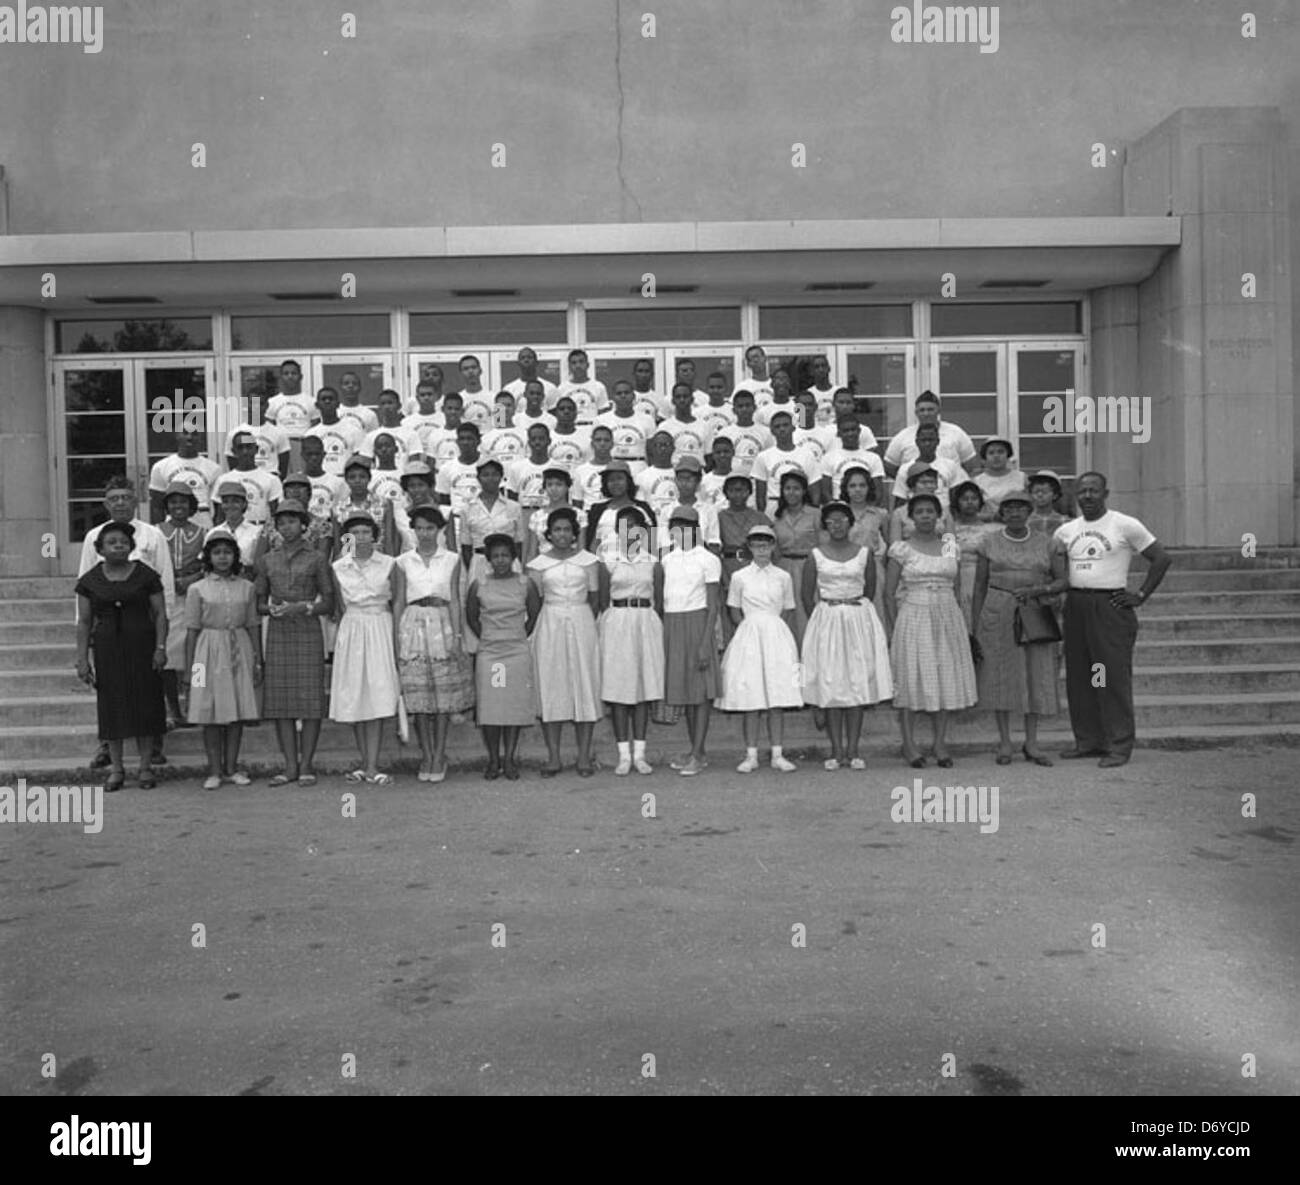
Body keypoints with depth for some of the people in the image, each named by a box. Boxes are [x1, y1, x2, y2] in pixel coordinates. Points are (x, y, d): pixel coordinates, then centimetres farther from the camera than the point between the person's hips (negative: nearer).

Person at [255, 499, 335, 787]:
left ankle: (306, 765, 4)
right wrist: (272, 609, -7)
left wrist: (303, 606, -14)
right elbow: (259, 602, 14)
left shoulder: (317, 557, 3)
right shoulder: (267, 559, 12)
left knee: (310, 697, -4)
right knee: (280, 698, 1)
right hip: (277, 633, 3)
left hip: (308, 632, -3)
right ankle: (290, 765, 8)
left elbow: (328, 602, 1)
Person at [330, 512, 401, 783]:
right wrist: (343, 633, 5)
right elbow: (338, 608, 11)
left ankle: (372, 766, -7)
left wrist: (396, 640, -2)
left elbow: (397, 604, 3)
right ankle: (365, 762, 13)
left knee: (377, 698, -8)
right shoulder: (338, 567, 6)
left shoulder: (388, 564, 1)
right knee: (353, 699, 3)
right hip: (351, 631, 2)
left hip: (380, 630, -2)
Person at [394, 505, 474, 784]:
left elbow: (454, 600, 2)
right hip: (413, 626, 1)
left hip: (443, 627, -1)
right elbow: (399, 601, 8)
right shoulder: (403, 562, 7)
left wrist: (457, 636, -5)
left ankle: (439, 757, 10)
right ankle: (427, 757, 12)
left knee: (444, 696, 1)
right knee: (418, 697, 1)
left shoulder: (452, 560, 4)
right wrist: (396, 639, 2)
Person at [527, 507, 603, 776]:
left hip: (582, 625, 0)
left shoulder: (588, 560, 5)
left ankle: (584, 756, 5)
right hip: (549, 625, 0)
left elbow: (595, 597, 6)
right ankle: (553, 756, 5)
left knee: (584, 685, -1)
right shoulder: (538, 563, 5)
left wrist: (579, 619, 2)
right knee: (550, 687, -1)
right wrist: (554, 618, -3)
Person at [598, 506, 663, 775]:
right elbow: (603, 600, 4)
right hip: (617, 622, -1)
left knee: (644, 686, 3)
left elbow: (659, 601, 8)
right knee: (618, 687, -1)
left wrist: (657, 629, 1)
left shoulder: (652, 561, 5)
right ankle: (624, 755, 6)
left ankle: (639, 753, 10)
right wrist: (603, 628, -2)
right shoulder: (609, 560, 3)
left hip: (646, 622, 1)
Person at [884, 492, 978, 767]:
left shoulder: (949, 545, 9)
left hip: (948, 617, 3)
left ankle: (940, 743, 11)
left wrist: (957, 619, 8)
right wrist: (895, 627, -5)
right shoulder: (902, 549, -1)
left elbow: (955, 587, 14)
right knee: (911, 676, -3)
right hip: (914, 618, -3)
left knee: (947, 676, 3)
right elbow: (889, 593, 0)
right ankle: (908, 743, 4)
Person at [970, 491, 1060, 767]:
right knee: (1000, 675, 0)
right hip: (998, 614, -1)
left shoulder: (1044, 543, 7)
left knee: (1036, 676, 1)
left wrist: (1036, 590, -14)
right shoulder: (989, 541, 4)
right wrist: (975, 626, -2)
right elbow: (979, 586, 4)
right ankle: (1004, 743, 9)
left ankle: (1031, 743, 10)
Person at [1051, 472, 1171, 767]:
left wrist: (1140, 596, -4)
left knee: (1114, 676, -6)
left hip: (1110, 606, -5)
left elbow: (1162, 558, 0)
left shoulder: (1126, 525, -1)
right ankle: (1087, 740, 16)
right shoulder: (1065, 531, 12)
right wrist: (1056, 586, 0)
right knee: (1078, 676, 6)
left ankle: (1119, 745, -1)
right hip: (1076, 607, 5)